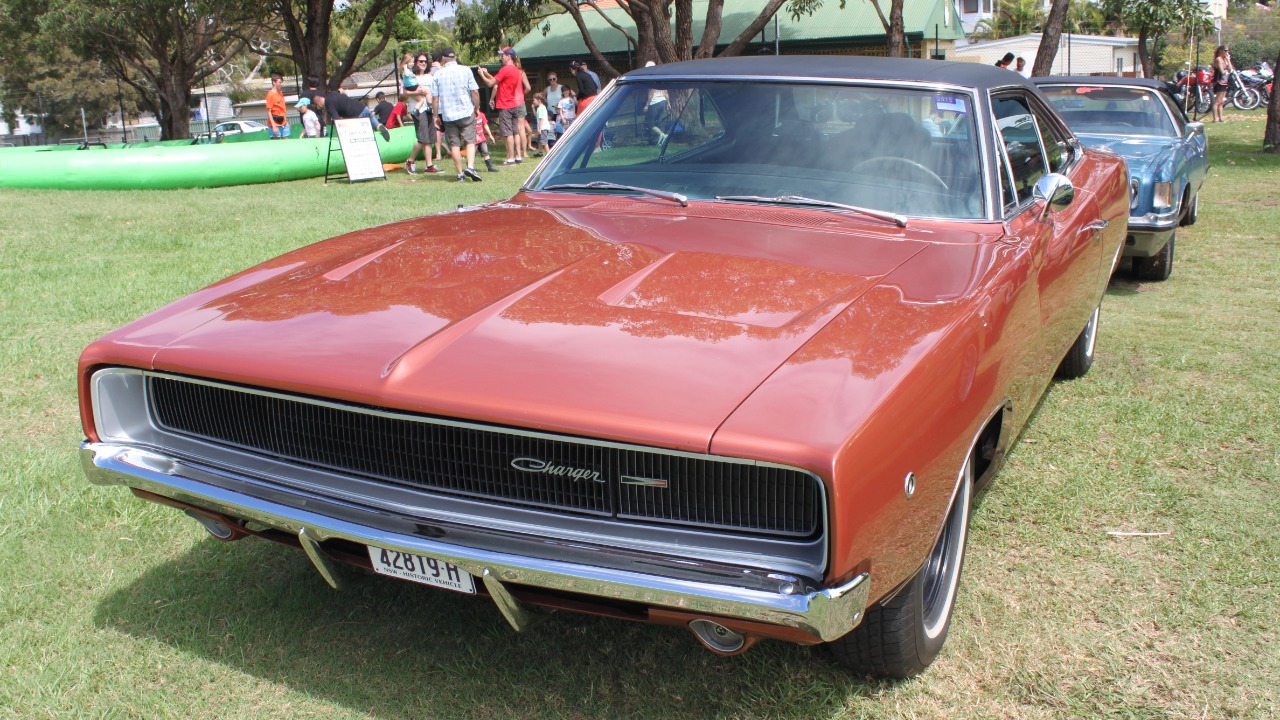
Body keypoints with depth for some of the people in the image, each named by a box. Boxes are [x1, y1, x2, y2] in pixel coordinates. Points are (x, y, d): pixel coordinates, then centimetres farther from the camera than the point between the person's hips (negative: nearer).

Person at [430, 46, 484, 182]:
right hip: (466, 112, -1)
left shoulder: (438, 75, 2)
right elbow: (475, 92, -4)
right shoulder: (465, 70, -2)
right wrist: (477, 108, 8)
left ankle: (460, 174, 5)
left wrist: (436, 115, 10)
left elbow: (435, 97, 1)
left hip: (448, 115, 1)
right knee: (470, 141, 2)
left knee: (454, 144, 5)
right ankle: (470, 166, -19)